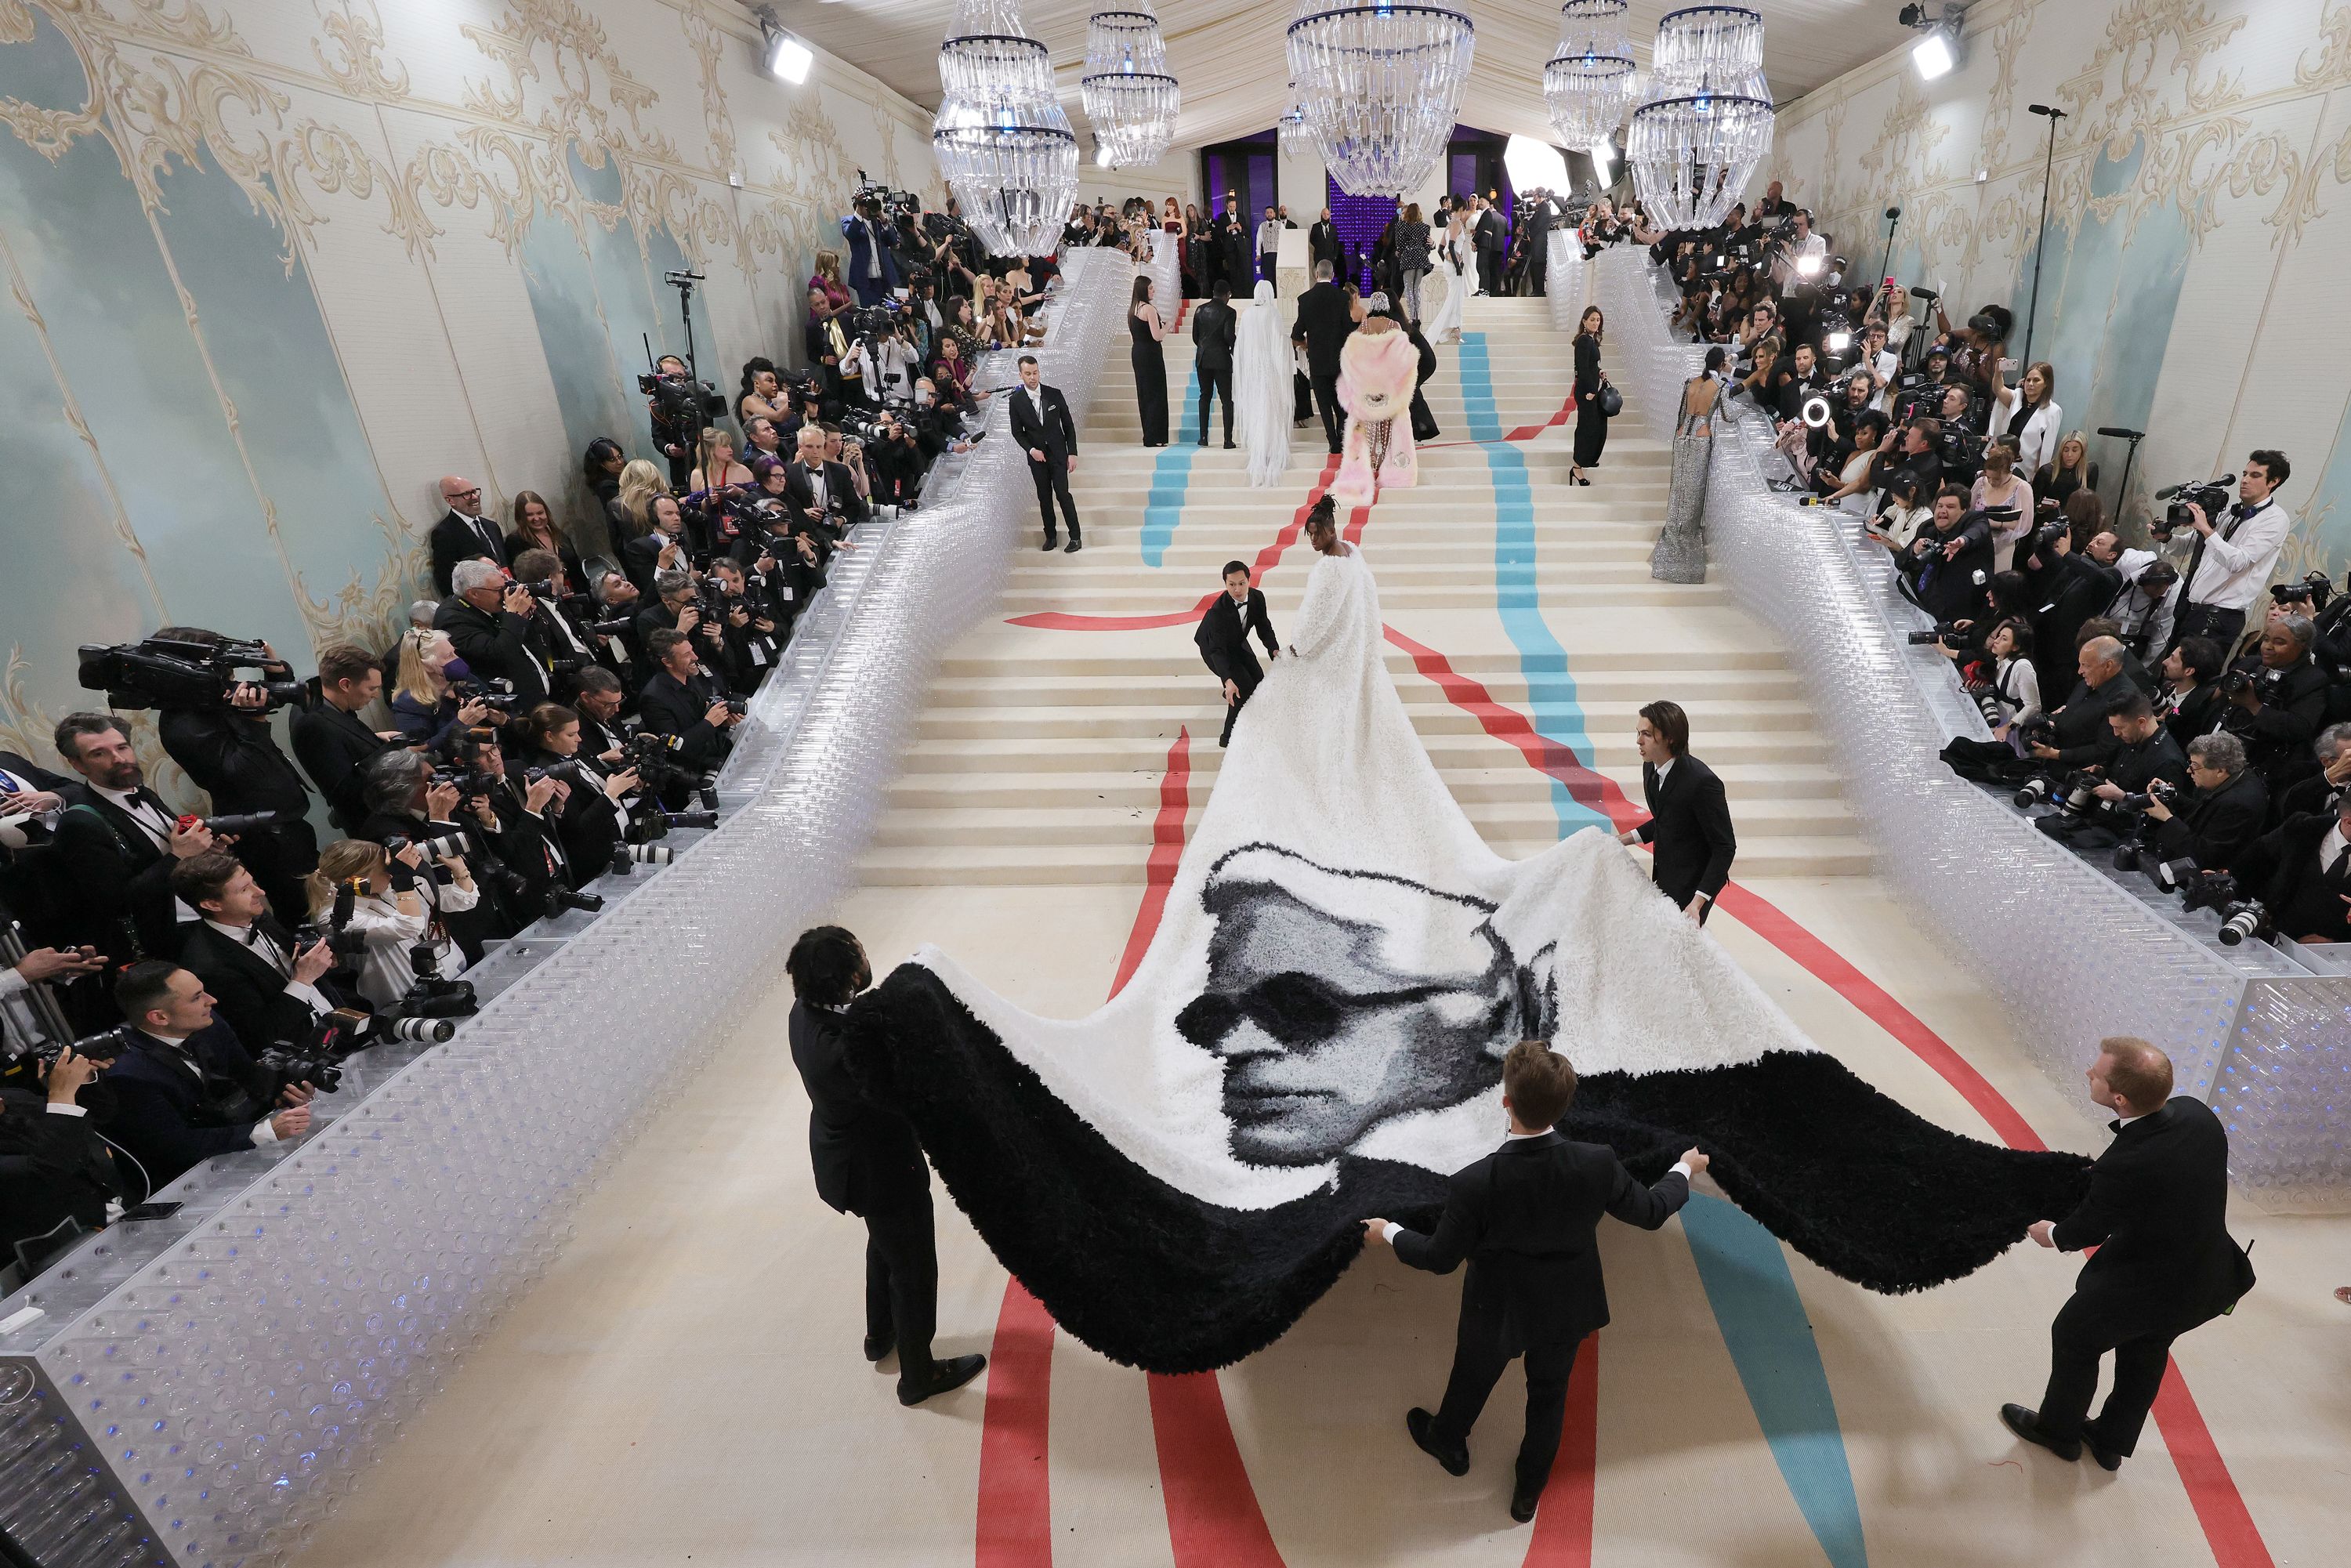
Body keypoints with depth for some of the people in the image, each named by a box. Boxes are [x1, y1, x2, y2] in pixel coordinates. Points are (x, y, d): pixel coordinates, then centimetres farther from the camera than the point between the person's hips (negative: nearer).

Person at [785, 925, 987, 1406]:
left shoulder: (807, 1011, -14)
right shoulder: (845, 1048, -40)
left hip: (845, 1156, 9)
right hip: (879, 1171, -9)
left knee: (885, 1245, 33)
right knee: (913, 1270, 15)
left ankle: (880, 1336, 57)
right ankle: (918, 1375, 38)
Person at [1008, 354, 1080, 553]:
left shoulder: (1054, 394, -4)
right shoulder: (1016, 400, -4)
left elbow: (1068, 425, 0)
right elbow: (1017, 432, 3)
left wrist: (1072, 453, -5)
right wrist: (1031, 450, -13)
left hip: (1058, 453, -1)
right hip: (1036, 455, 2)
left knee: (1063, 493, -8)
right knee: (1044, 497, 7)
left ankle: (1075, 537, -1)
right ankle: (1050, 536, 19)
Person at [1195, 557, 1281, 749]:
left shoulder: (1257, 597, -20)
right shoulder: (1218, 610, -37)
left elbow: (1264, 628, -8)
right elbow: (1218, 649, -40)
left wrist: (1274, 650, -29)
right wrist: (1228, 681, -54)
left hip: (1237, 643, 6)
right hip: (1213, 647, -6)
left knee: (1259, 681, 4)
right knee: (1245, 687, -20)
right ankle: (1229, 737, -8)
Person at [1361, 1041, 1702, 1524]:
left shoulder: (1475, 1184, -38)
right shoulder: (1598, 1164, -31)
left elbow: (1440, 1258, -20)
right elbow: (1650, 1212, -9)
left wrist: (1389, 1233, -1)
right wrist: (1685, 1169, 11)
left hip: (1497, 1312, -2)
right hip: (1566, 1308, 2)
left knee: (1472, 1380, 29)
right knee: (1549, 1396, 30)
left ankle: (1448, 1443, 60)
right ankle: (1528, 1493, 54)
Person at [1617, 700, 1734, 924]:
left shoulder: (1702, 781, -28)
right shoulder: (1650, 768, -3)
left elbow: (1725, 847, -22)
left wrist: (1698, 902, -28)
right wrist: (1623, 839, 2)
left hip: (1694, 881, -8)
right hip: (1664, 875, 8)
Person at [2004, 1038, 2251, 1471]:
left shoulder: (2123, 1166, -39)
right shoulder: (2195, 1112, -20)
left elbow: (2090, 1227, -17)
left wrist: (2054, 1235, 5)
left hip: (2139, 1287, -6)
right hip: (2206, 1277, 6)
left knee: (2074, 1338, 21)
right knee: (2145, 1354, 28)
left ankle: (2058, 1430, 43)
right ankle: (2112, 1443, 50)